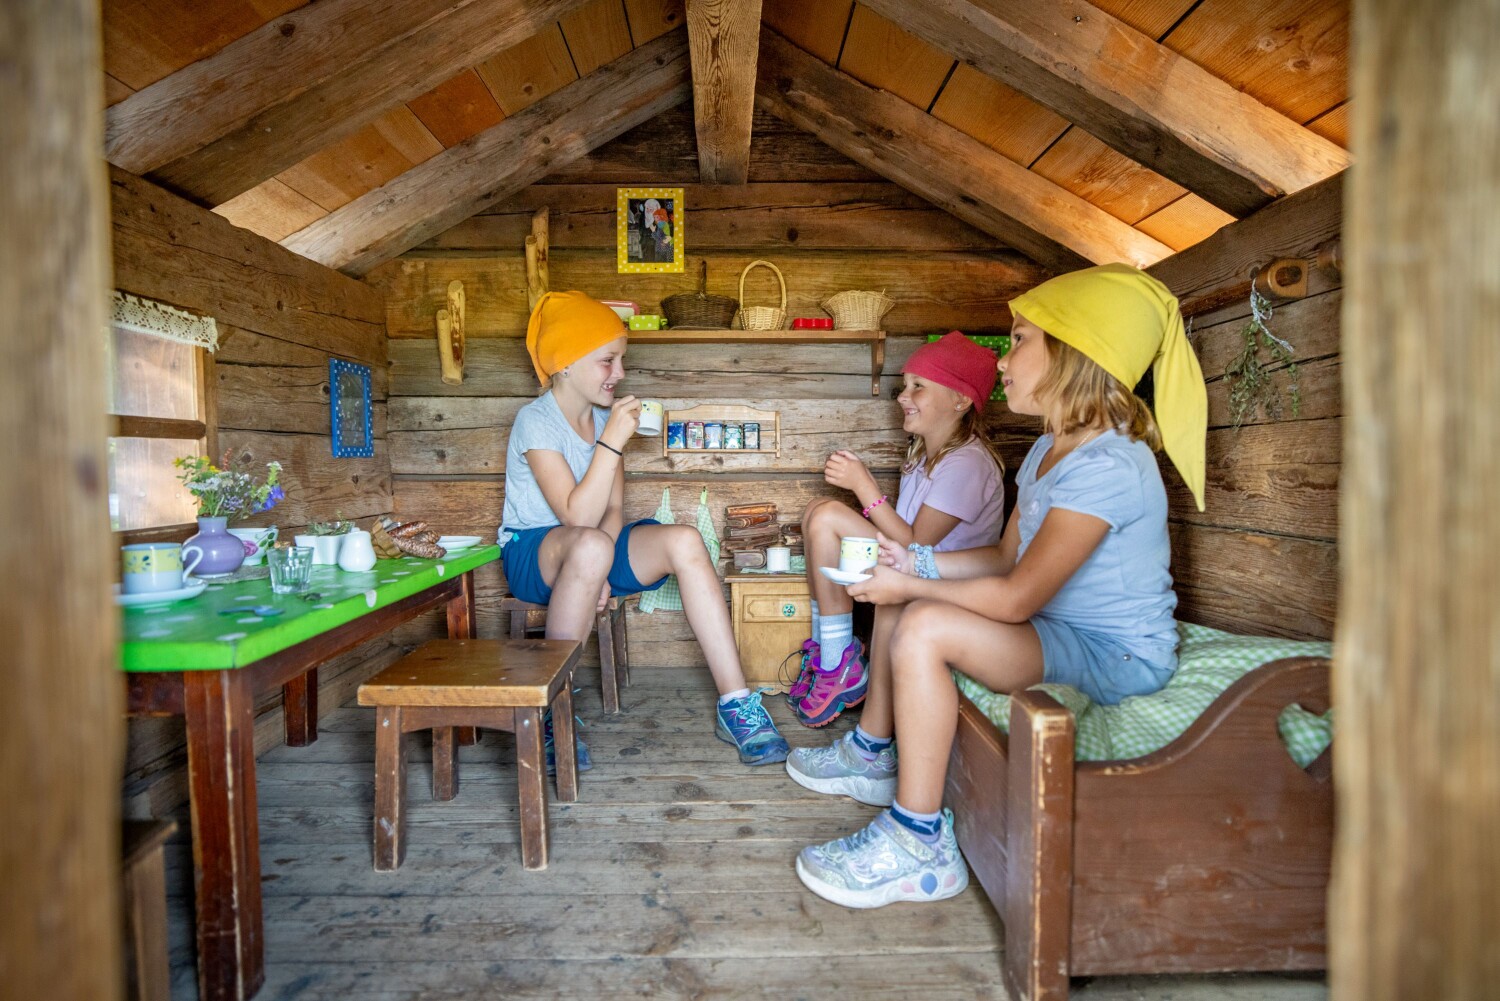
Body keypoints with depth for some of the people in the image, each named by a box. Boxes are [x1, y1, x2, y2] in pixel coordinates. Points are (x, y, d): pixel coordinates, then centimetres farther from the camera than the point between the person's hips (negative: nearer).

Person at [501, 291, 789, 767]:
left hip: (589, 550, 6)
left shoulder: (606, 414, 4)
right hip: (532, 553, -5)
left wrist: (599, 573, -15)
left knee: (684, 541, -21)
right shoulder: (536, 422, -16)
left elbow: (613, 510, 1)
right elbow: (578, 517, -26)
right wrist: (613, 441, -29)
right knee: (590, 545, -40)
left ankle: (736, 704, -22)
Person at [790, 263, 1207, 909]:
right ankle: (874, 755, 19)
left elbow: (1016, 598, -24)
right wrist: (918, 563, -1)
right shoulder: (1047, 450, 8)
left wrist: (909, 586, -15)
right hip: (1061, 631, 10)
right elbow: (1006, 558, 11)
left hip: (1118, 657, -10)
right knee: (909, 600, 8)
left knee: (923, 627, -28)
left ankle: (919, 845, -15)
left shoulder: (1106, 468, -25)